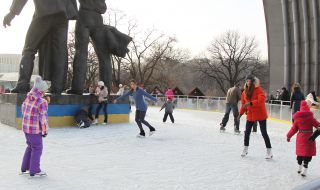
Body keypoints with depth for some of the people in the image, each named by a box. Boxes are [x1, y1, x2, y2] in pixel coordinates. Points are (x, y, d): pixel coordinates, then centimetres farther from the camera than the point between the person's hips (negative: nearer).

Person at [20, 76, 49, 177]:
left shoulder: (28, 97, 2)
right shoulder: (42, 102, -21)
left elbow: (23, 109, 15)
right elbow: (43, 118, -20)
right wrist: (45, 131, -7)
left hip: (26, 127, 8)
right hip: (35, 129, -8)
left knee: (30, 147, 23)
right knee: (37, 148, 7)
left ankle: (24, 168, 33)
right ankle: (34, 171, 15)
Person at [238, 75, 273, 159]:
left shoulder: (258, 89, -14)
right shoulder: (245, 92, 4)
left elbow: (261, 100, -28)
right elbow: (243, 104, 11)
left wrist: (251, 103, -37)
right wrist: (241, 113, 5)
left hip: (260, 114, -5)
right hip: (250, 114, 5)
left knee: (264, 133, -1)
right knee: (247, 132, 9)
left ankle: (269, 151, 11)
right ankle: (245, 149, 26)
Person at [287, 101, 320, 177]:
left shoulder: (297, 119, 1)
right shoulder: (310, 117, -9)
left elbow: (294, 129, 6)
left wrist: (289, 136, 17)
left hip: (300, 138, 4)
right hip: (309, 138, -4)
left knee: (300, 152, 17)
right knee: (308, 153, 1)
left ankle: (299, 168, 31)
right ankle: (304, 170, -3)